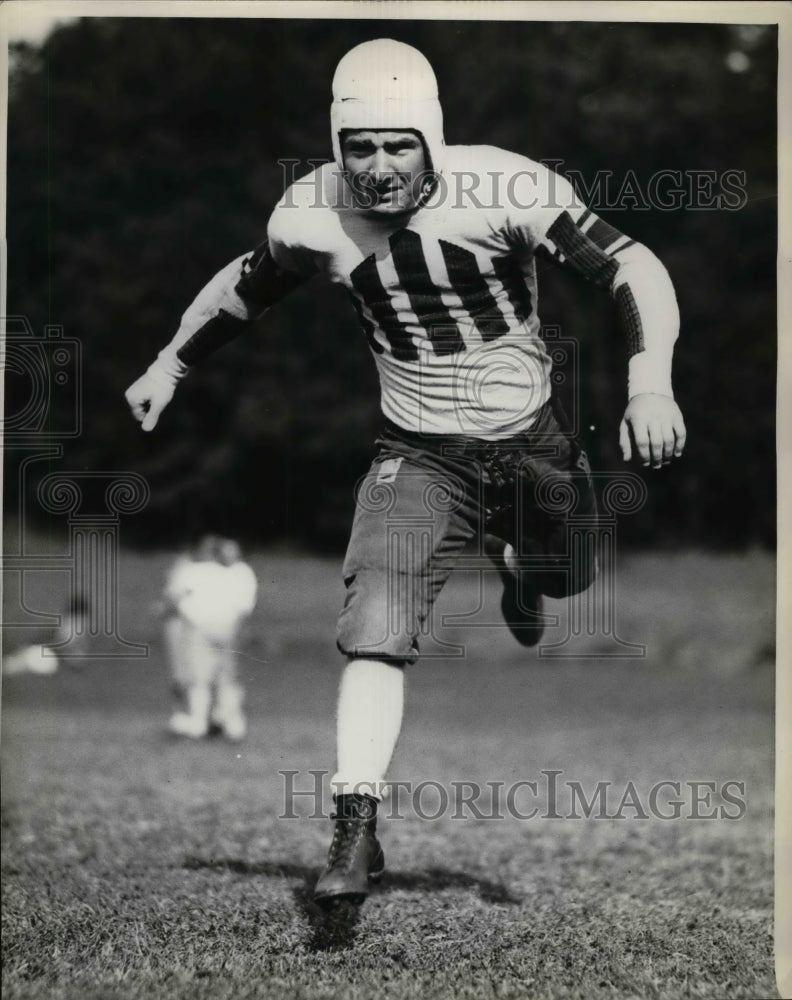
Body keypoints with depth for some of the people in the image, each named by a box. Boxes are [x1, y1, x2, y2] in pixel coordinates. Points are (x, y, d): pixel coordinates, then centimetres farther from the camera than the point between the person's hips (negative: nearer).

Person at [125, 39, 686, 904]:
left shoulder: (506, 190, -24)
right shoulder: (313, 214, -12)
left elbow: (631, 269, -23)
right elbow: (247, 284, 10)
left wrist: (650, 384, -37)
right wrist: (171, 364, 20)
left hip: (532, 442, 0)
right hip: (418, 457, 0)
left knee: (571, 579, 22)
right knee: (376, 627, -18)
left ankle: (517, 569, 59)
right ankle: (355, 829, -14)